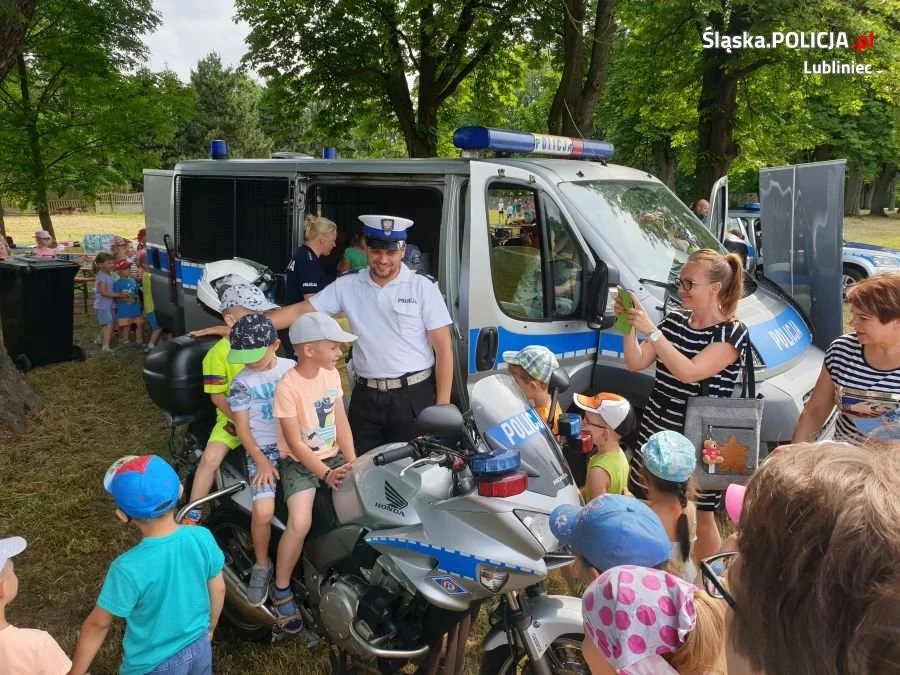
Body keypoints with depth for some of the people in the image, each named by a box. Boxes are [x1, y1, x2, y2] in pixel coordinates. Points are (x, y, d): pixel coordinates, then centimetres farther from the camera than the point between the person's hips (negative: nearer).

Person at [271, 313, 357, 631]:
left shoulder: (331, 374, 2)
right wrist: (325, 474, -23)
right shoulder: (287, 386, -18)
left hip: (333, 456, 6)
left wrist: (352, 463, -6)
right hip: (300, 462, -6)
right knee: (300, 524, -26)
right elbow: (295, 443, -18)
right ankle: (281, 590, -3)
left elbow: (341, 422, 4)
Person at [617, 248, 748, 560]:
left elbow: (689, 372, -27)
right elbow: (635, 363, 2)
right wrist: (628, 324, -13)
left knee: (701, 518, 9)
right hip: (655, 432, 6)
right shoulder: (675, 321, 5)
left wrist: (650, 330, -29)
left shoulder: (732, 333, -13)